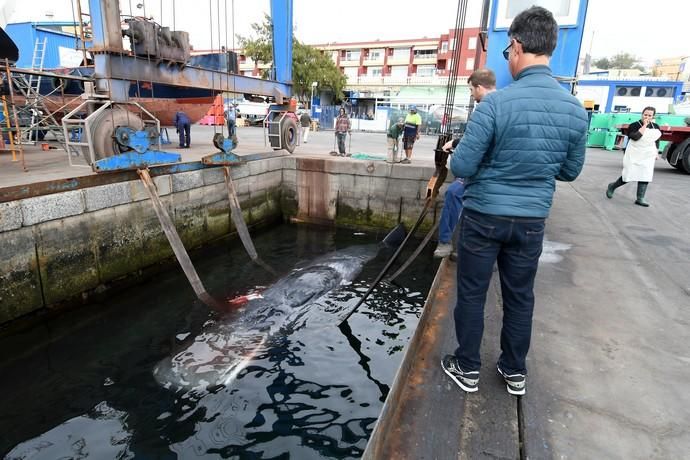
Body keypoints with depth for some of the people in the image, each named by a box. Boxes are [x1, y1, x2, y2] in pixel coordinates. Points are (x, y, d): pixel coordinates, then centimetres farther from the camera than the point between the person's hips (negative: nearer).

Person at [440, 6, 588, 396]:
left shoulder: (496, 103, -18)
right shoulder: (576, 110, -1)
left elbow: (461, 167, -16)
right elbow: (571, 172, 9)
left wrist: (474, 153, 6)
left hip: (484, 216, -4)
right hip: (532, 221, 5)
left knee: (472, 295, 11)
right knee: (520, 297, 17)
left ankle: (468, 369, 25)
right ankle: (515, 371, 33)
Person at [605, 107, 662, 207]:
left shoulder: (656, 127, 9)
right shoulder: (634, 125, -8)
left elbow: (657, 140, 20)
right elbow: (635, 137, -25)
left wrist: (656, 152, 15)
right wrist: (644, 125, -21)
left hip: (648, 156, 5)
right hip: (634, 156, -5)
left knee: (645, 177, -2)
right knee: (628, 176, -4)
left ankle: (640, 198, 1)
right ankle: (612, 186, 21)